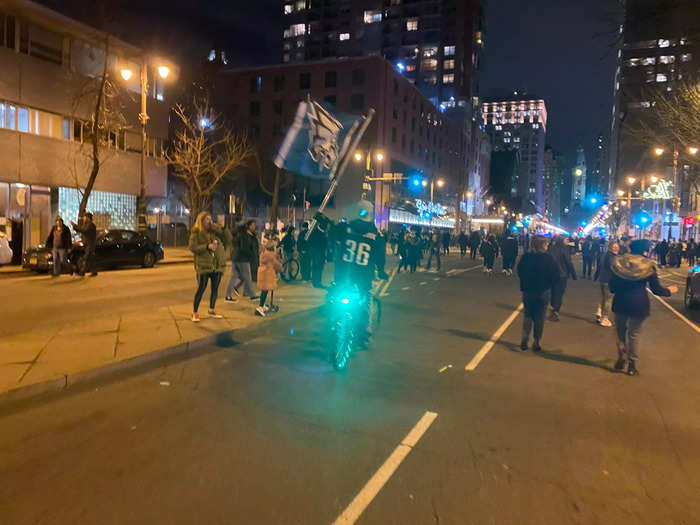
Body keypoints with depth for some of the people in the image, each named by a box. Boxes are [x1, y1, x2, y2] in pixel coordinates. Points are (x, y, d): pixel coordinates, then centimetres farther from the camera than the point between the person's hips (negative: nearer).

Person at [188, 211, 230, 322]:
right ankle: (195, 313, 8)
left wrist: (223, 229, -5)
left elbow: (228, 239, 9)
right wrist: (207, 246, -20)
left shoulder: (215, 231, 11)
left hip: (217, 265, 5)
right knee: (201, 288, -4)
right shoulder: (196, 233, -2)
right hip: (204, 265, -5)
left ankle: (212, 310, 26)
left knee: (215, 288, 12)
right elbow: (192, 247, -12)